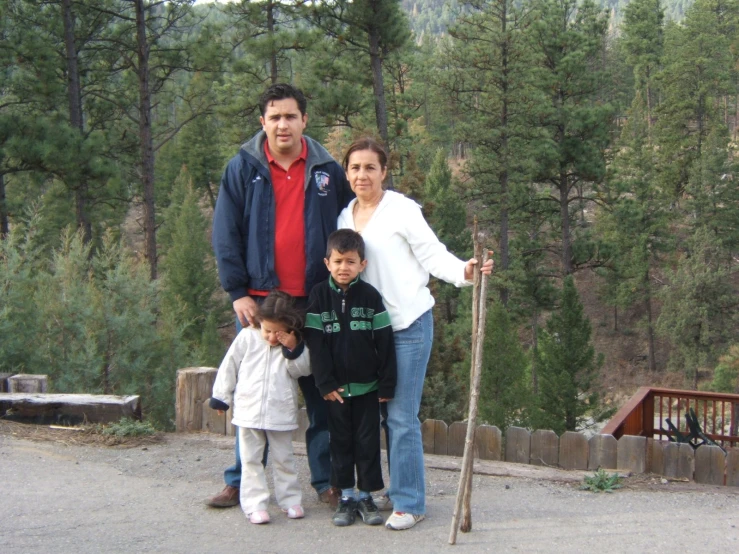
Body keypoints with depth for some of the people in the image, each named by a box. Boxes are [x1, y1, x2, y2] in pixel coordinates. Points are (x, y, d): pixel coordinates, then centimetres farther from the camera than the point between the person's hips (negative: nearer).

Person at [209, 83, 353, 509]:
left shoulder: (328, 170, 5)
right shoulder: (243, 169, 3)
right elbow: (226, 234, 2)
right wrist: (237, 292, -5)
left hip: (315, 301, 1)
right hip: (259, 300, 0)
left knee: (322, 393, 6)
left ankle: (327, 481, 16)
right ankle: (242, 481, 17)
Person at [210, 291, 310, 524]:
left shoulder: (294, 345, -1)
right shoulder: (247, 337, -2)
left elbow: (302, 370, -7)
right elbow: (229, 367, 4)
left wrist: (293, 349, -20)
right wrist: (221, 397, 7)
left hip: (281, 414, 0)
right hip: (249, 411, 0)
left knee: (284, 459, 10)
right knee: (251, 460, 3)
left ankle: (290, 500, 20)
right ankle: (254, 505, 7)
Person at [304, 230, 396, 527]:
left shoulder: (370, 296, -5)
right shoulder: (319, 295, -3)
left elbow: (385, 342, -4)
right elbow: (316, 343, -4)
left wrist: (387, 383, -7)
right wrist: (325, 383, -10)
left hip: (367, 385, -1)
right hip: (336, 386, 1)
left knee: (368, 441, 5)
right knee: (341, 441, 8)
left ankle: (366, 495, 15)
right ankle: (347, 496, 17)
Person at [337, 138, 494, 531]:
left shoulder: (401, 209, -8)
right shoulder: (345, 218, 10)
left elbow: (434, 256, -11)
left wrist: (464, 271, -28)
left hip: (409, 324, -6)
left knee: (401, 416, -5)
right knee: (382, 413, 11)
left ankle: (409, 503, 4)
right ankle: (397, 490, 25)